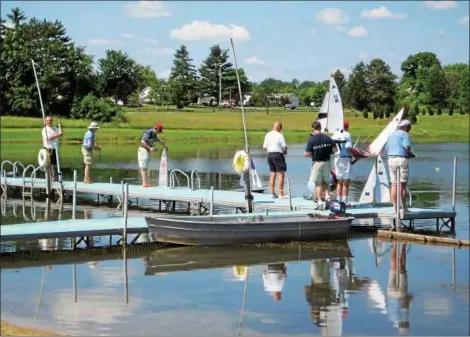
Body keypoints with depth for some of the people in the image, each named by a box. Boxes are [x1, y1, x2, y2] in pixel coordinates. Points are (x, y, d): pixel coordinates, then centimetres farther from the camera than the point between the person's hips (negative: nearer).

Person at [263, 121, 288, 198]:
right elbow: (284, 147, -12)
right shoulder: (280, 135, -11)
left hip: (270, 154, 7)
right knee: (281, 174, -2)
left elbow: (264, 147, 7)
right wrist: (285, 151, 8)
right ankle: (281, 194, -5)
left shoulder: (268, 135, 7)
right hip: (278, 155, -7)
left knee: (272, 174, 14)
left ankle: (272, 193, 16)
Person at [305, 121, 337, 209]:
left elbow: (307, 154, -16)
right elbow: (335, 150, 1)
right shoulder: (328, 138, -2)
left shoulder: (311, 140, -14)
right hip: (327, 162, 4)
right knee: (325, 181, 20)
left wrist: (312, 154, 5)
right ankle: (327, 196, 2)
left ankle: (320, 202, 2)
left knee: (318, 183, 4)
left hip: (317, 163, -4)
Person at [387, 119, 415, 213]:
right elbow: (407, 148, -16)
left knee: (394, 185, 4)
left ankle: (395, 208, 0)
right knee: (402, 185, -1)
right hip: (401, 159, -6)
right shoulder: (404, 134, -4)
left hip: (391, 159, 6)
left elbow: (387, 150, 19)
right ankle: (404, 208, 2)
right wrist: (411, 155, 5)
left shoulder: (392, 135, 18)